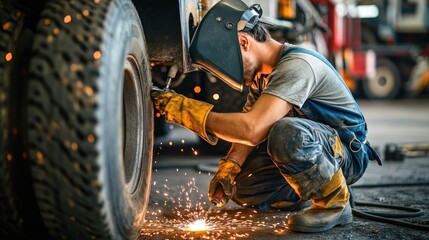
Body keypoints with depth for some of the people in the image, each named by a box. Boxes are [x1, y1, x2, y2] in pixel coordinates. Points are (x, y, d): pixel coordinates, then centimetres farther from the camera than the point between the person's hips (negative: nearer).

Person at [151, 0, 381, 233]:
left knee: (286, 132, -37)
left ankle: (335, 203, -15)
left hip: (348, 152, -9)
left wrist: (185, 108, -34)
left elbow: (252, 129, -39)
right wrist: (229, 166, -14)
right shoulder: (263, 72, 3)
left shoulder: (296, 65, -28)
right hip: (308, 151, 9)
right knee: (242, 186, -2)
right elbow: (246, 126, 5)